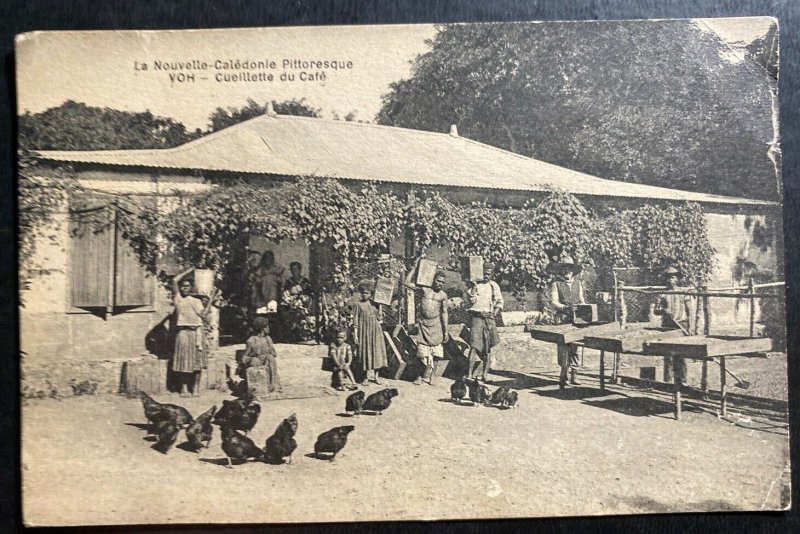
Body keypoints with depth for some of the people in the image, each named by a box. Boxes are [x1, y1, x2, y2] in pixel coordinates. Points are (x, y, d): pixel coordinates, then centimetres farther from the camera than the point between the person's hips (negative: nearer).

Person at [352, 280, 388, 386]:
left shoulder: (375, 303, 7)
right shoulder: (359, 304, 1)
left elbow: (379, 318, 8)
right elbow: (355, 321, 0)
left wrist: (379, 308, -5)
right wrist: (355, 334, -6)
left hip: (376, 330, 2)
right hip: (364, 331, -2)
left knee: (377, 352, 2)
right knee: (365, 353, 1)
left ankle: (376, 376, 11)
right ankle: (366, 377, 10)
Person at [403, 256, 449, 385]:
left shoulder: (443, 295, 2)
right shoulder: (424, 290, -1)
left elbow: (444, 313, 4)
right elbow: (406, 282, -7)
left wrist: (445, 331, 0)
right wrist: (416, 266, -7)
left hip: (436, 325, 1)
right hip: (423, 323, -1)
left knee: (434, 354, 3)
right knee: (422, 353, 0)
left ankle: (431, 376, 17)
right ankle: (421, 375, 17)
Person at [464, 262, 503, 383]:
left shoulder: (494, 285, 10)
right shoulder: (475, 284, 1)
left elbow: (500, 302, 17)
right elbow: (471, 300, -9)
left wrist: (494, 313, 5)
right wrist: (473, 287, -15)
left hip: (489, 318, 3)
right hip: (476, 317, -3)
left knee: (488, 348, 4)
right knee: (474, 345, -12)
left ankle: (484, 374, 10)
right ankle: (469, 374, -13)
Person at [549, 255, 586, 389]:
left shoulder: (578, 283, 17)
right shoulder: (556, 284, 4)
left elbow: (581, 300, 22)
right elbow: (553, 302, -4)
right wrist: (565, 307, -20)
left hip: (576, 318, 3)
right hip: (562, 319, -3)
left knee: (574, 346, 1)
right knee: (563, 346, -9)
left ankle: (573, 373, 4)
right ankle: (564, 372, -4)